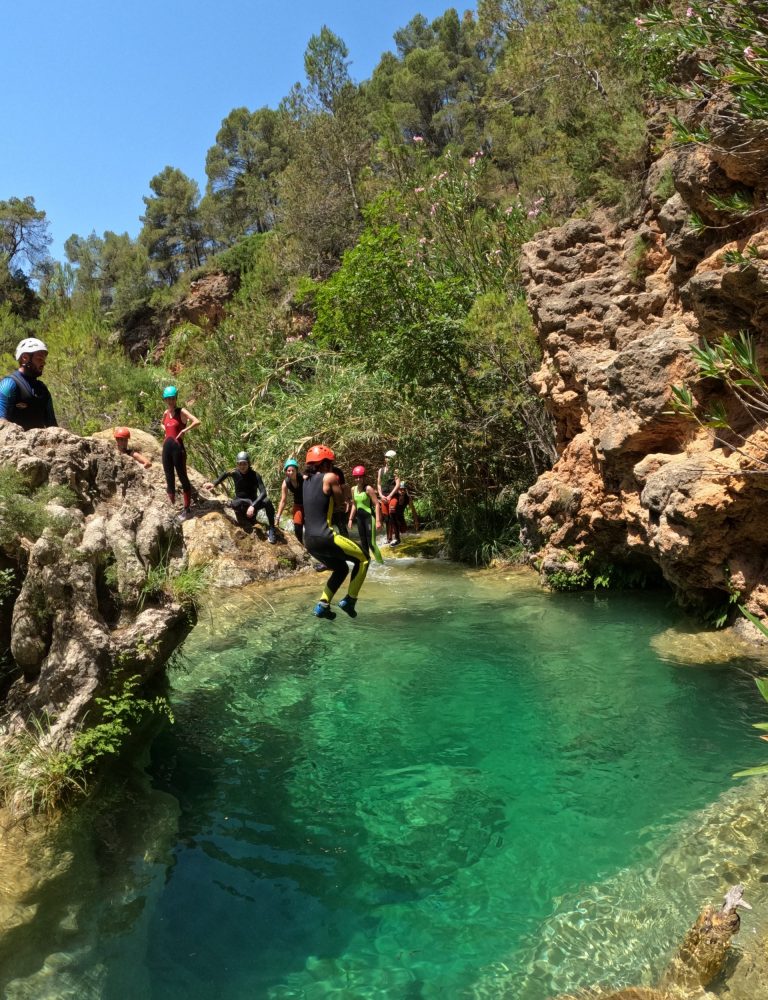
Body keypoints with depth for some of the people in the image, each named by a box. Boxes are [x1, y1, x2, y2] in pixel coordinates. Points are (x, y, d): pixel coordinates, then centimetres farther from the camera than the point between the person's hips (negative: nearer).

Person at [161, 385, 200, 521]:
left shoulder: (182, 411, -5)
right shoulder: (166, 413, 13)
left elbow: (197, 422, -19)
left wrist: (184, 430, -17)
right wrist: (165, 429, 16)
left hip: (178, 447, -7)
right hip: (166, 447, 7)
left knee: (182, 477, -3)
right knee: (169, 476, 11)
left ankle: (187, 509, 3)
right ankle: (172, 503, 20)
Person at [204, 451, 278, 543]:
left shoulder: (255, 475, -17)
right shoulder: (235, 473, -9)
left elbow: (263, 492, -28)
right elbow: (224, 474, 15)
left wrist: (253, 506, -40)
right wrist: (214, 484, 0)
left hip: (253, 503, 0)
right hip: (240, 502, 1)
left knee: (267, 501, -35)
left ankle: (271, 528, -22)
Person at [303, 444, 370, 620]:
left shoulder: (305, 480, 15)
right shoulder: (329, 477, -5)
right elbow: (340, 503, 4)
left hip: (309, 541, 8)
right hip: (324, 537, -8)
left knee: (341, 568, 27)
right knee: (363, 559, 10)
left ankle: (323, 605, 17)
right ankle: (349, 600, 5)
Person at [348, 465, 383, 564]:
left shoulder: (368, 488, -16)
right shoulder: (353, 489, 4)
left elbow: (377, 504, -18)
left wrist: (378, 521, -23)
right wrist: (351, 519, 14)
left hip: (369, 517, -7)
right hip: (360, 517, 7)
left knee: (371, 543, -10)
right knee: (363, 542, 15)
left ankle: (381, 563, 0)